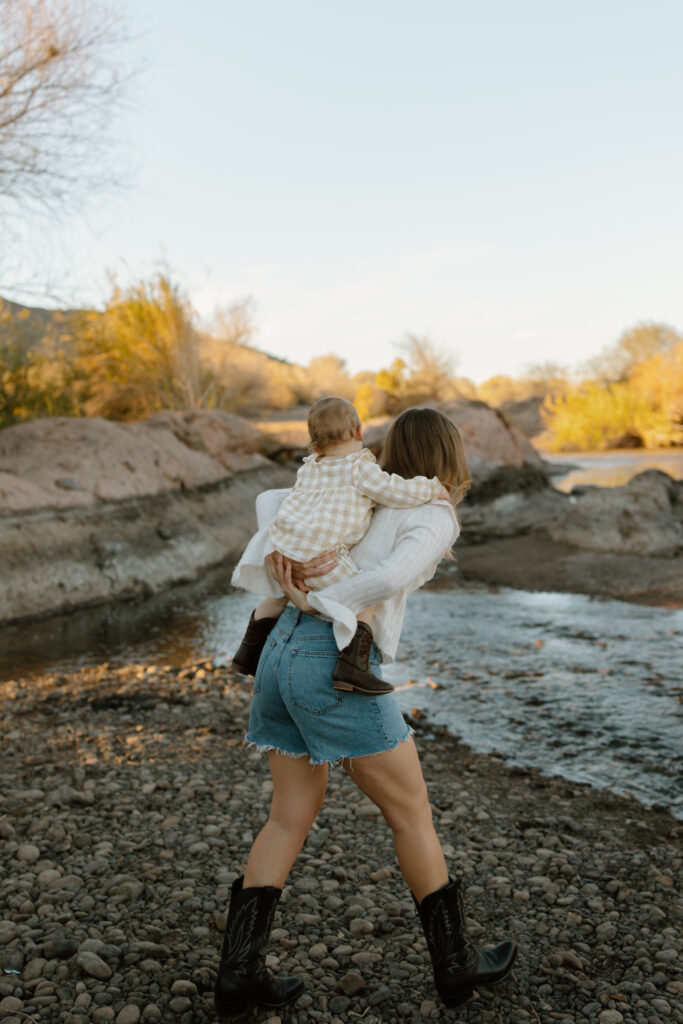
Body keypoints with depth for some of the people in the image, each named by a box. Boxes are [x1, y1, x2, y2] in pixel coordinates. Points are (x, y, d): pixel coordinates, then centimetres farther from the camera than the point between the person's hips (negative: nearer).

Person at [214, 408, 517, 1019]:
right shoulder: (437, 518, -2)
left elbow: (270, 502, 23)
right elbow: (391, 578, -22)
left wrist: (280, 562, 5)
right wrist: (317, 603, -7)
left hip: (283, 653, 8)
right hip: (335, 669, -8)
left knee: (293, 815, 16)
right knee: (413, 814, 9)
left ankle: (239, 972, 17)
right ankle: (456, 963, 24)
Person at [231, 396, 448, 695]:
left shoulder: (308, 469, 20)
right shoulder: (360, 470, 0)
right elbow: (400, 493, -4)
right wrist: (434, 487, 12)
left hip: (280, 547, 7)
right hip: (321, 559, -7)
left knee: (279, 595, 31)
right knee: (364, 601, 6)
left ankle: (249, 651, 37)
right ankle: (352, 665, -9)